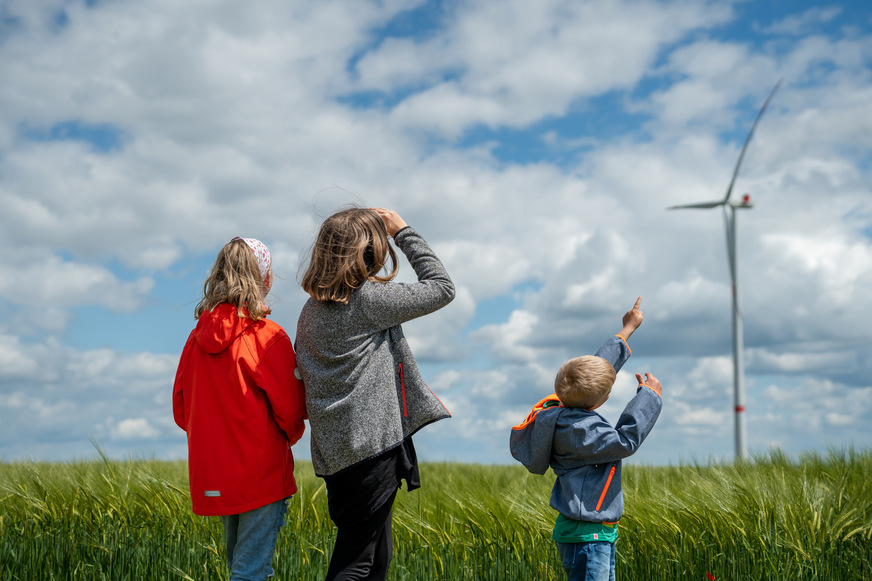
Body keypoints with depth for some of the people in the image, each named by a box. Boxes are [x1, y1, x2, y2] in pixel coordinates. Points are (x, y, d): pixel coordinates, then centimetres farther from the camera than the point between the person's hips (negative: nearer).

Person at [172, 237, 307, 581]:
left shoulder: (198, 338, 4)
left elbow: (181, 409, 11)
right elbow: (291, 408, -9)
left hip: (212, 480, 7)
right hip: (260, 475, -6)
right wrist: (290, 434, 12)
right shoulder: (268, 337, -13)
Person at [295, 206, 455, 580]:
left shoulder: (311, 309, 11)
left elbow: (303, 374, 17)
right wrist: (404, 233, 3)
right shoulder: (370, 298, -11)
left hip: (332, 449, 8)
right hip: (372, 442, -8)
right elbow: (441, 288, -4)